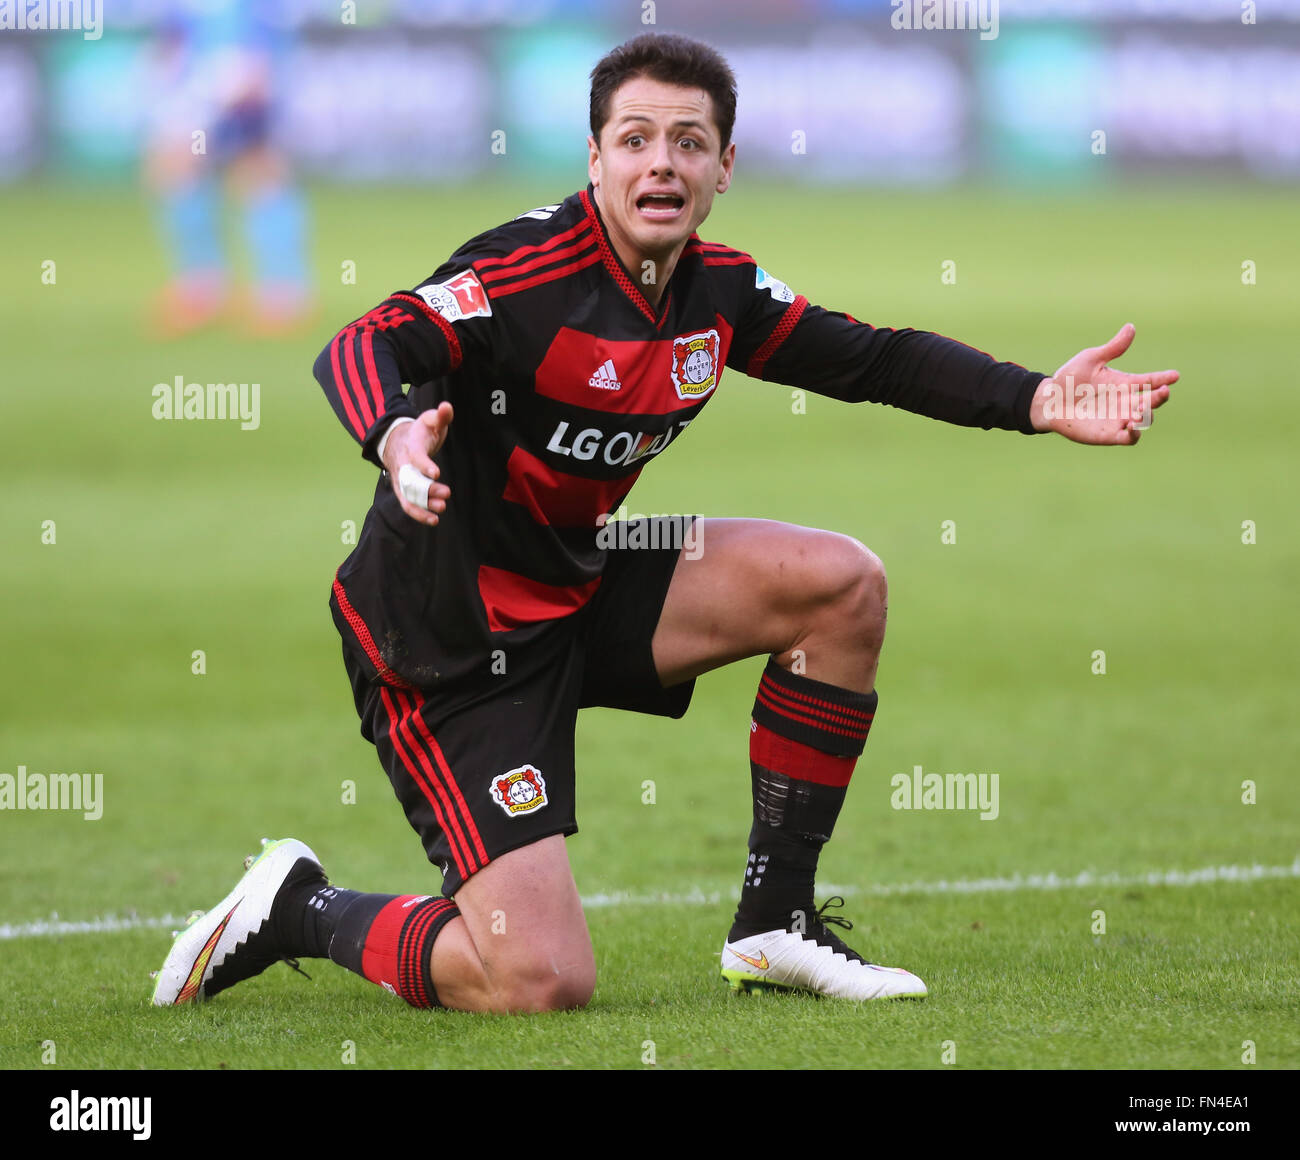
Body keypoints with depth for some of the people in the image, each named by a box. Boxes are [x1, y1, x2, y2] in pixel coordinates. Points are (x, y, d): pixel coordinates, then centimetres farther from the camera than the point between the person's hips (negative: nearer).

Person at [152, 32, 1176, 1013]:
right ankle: (303, 912, 9)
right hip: (448, 641, -8)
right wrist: (396, 439, -55)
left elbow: (870, 357, 11)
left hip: (579, 589, 8)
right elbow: (362, 349, -32)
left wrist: (1038, 403, -1)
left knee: (842, 584, 1)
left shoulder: (722, 290, 2)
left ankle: (776, 921, 9)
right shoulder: (529, 270, -21)